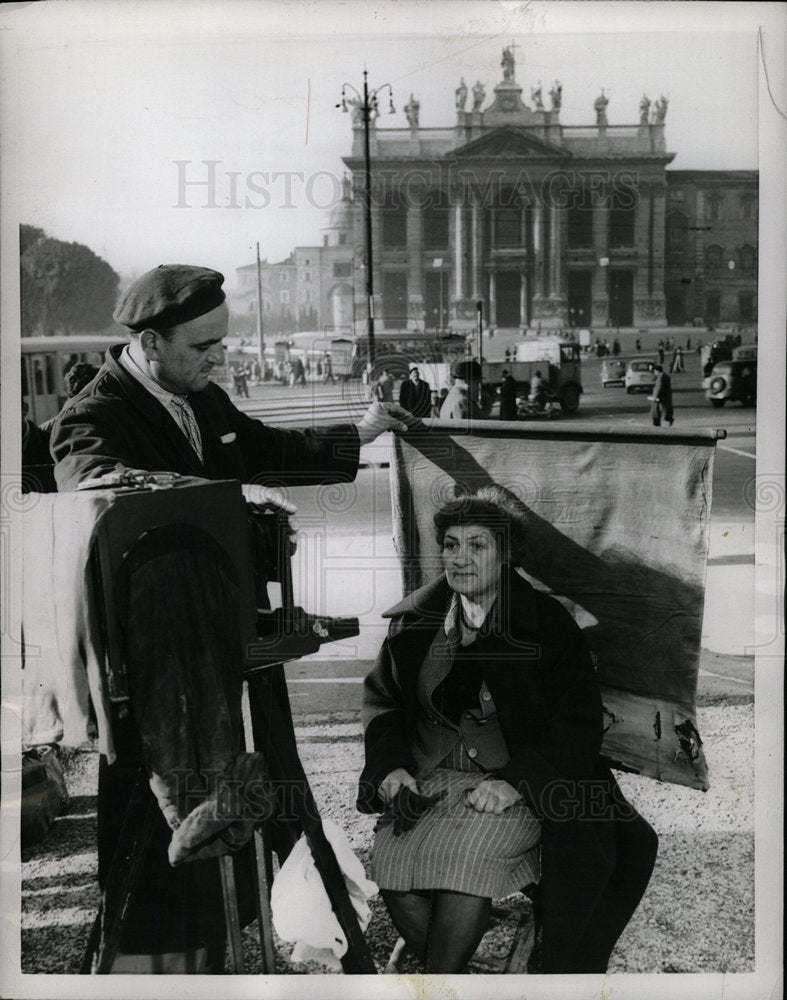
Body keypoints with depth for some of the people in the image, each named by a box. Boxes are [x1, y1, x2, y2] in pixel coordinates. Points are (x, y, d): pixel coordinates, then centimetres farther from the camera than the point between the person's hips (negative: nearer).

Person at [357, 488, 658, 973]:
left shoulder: (549, 622, 0)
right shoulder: (414, 620, 11)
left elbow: (578, 724, -4)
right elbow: (381, 701, 18)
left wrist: (514, 782, -18)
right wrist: (391, 766, -2)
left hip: (519, 783, -3)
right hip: (428, 779, 3)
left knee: (464, 852, -32)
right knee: (392, 858, -25)